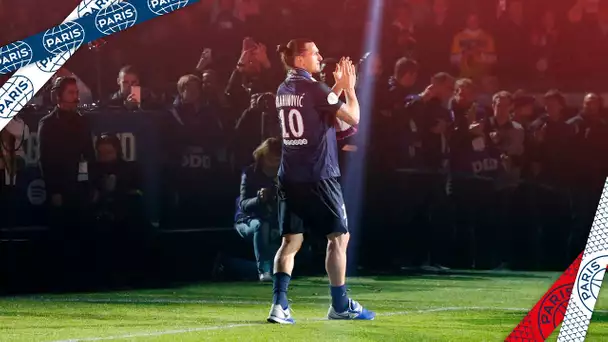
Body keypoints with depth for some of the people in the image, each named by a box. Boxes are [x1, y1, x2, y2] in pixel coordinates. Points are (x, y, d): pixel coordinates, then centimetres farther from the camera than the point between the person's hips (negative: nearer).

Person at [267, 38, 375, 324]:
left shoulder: (283, 91, 12)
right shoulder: (314, 89, -12)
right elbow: (353, 118, -9)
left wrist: (338, 86, 23)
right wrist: (349, 88, 4)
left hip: (289, 177, 7)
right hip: (318, 176, -7)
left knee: (291, 240, 5)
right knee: (339, 237, 4)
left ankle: (279, 305, -8)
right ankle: (340, 305, 8)